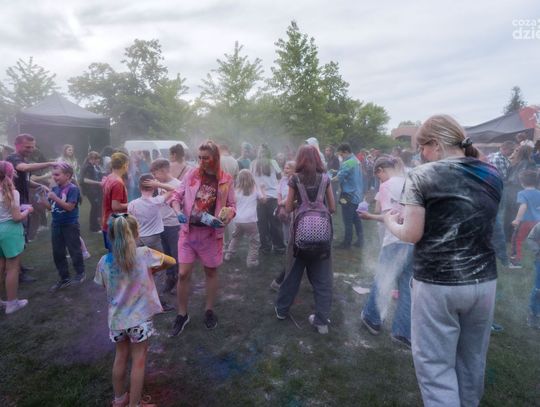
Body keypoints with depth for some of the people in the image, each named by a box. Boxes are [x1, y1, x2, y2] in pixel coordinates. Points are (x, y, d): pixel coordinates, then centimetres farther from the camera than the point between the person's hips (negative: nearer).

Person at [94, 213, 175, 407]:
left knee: (120, 357, 23)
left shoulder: (104, 261, -9)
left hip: (116, 319, 4)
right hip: (140, 318, -4)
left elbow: (105, 285, 7)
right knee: (138, 361, 12)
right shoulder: (144, 254, -19)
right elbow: (171, 261, -6)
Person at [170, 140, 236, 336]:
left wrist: (224, 220, -19)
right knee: (183, 274, 0)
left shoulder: (226, 180, -4)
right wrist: (178, 210, -14)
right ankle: (182, 314, 22)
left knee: (211, 272, 14)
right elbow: (177, 195, 5)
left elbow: (232, 206, 1)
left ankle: (209, 310, 35)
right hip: (188, 230, 1)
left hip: (211, 233, 0)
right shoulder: (191, 174, -3)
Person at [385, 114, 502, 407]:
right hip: (483, 281, 6)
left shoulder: (423, 176, -12)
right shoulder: (492, 176, 5)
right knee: (472, 359, 24)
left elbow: (412, 235, -14)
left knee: (435, 364, 8)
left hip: (437, 284, -6)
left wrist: (390, 221, 6)